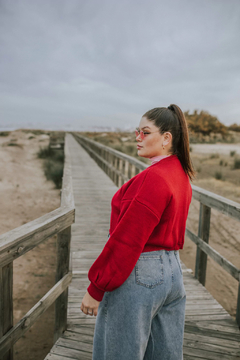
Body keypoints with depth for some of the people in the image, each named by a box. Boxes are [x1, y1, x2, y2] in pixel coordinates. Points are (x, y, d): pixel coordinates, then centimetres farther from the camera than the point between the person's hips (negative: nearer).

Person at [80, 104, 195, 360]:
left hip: (137, 275, -9)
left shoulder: (154, 178, -23)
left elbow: (126, 240, -23)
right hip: (172, 271, 9)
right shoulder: (181, 174, 6)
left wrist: (95, 289, -16)